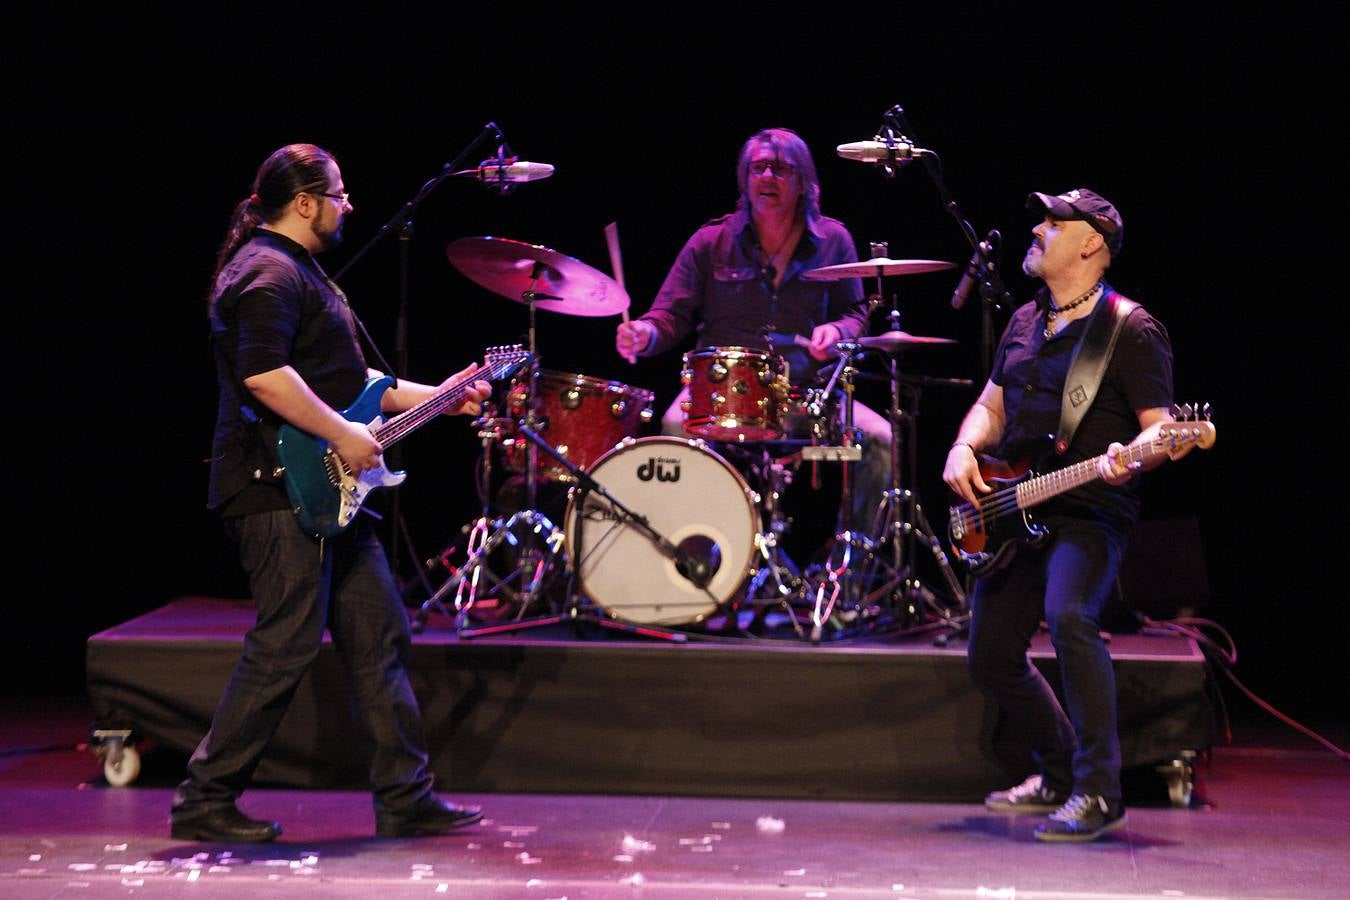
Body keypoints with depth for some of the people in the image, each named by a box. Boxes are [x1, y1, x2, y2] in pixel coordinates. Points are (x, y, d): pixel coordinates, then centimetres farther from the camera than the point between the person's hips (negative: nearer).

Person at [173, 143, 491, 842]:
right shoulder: (268, 273, -13)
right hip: (280, 493, -11)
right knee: (285, 648, -8)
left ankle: (406, 798, 13)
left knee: (379, 637, 9)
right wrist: (342, 436, -21)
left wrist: (434, 397, 25)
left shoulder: (301, 272, 22)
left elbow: (342, 380, 29)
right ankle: (204, 800, 1)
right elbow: (264, 375, -27)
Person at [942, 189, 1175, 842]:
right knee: (991, 658, 10)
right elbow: (992, 406, 23)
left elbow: (1160, 424, -11)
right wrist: (964, 449, 3)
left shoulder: (1130, 332, -8)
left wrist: (1129, 458, -33)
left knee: (1068, 617, -33)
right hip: (1013, 514, 8)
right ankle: (1057, 774, 31)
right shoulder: (1025, 323, 15)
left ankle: (1097, 793, -26)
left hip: (1089, 514, -8)